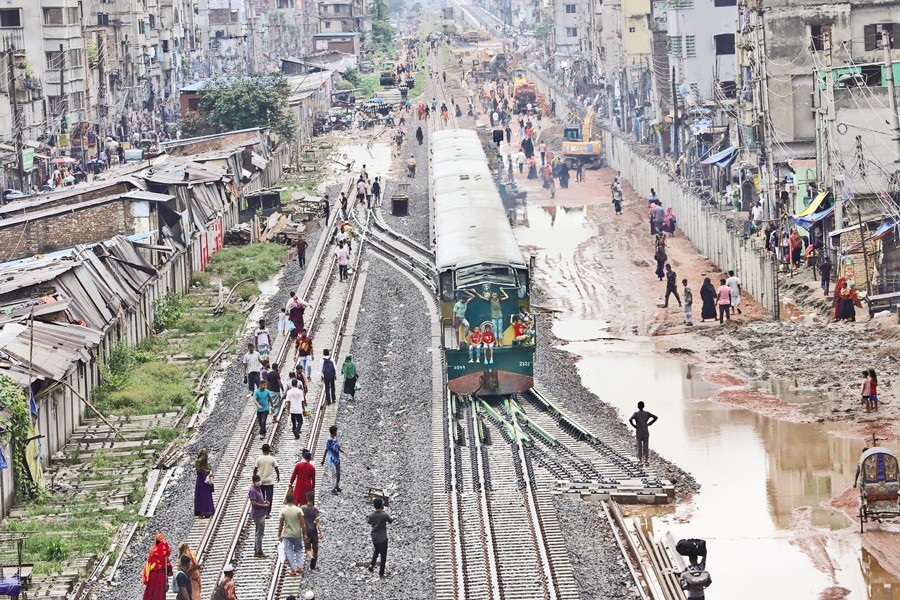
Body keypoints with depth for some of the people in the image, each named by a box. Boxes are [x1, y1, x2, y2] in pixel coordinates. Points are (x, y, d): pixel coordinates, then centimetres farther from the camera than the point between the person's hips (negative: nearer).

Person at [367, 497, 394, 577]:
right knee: (383, 555, 9)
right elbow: (391, 520, 0)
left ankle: (372, 564, 10)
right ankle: (381, 573, 11)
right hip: (383, 539, -4)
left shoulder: (371, 516, -8)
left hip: (374, 538, 4)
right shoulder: (384, 515, -20)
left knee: (376, 551, 30)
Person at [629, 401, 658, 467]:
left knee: (639, 447, 6)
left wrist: (634, 426, -9)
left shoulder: (636, 414, -6)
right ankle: (646, 461, 4)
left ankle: (640, 461, 7)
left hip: (639, 434, -1)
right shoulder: (647, 413, 1)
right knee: (646, 447, 6)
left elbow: (630, 420, -24)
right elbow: (656, 417, -4)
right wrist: (649, 424, 2)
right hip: (646, 433, 1)